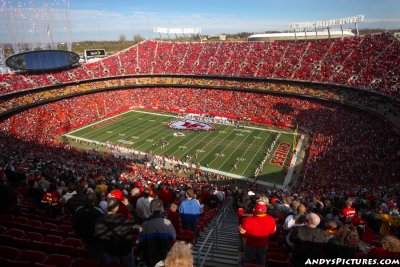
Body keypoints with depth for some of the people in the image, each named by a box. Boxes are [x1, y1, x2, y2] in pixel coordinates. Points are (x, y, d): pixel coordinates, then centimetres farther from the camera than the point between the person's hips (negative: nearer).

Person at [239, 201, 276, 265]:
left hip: (250, 245, -2)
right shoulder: (271, 220, -29)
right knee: (261, 262, 28)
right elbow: (273, 232, -7)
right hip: (263, 245, 2)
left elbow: (241, 231, -19)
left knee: (248, 261, 25)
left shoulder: (248, 220, -39)